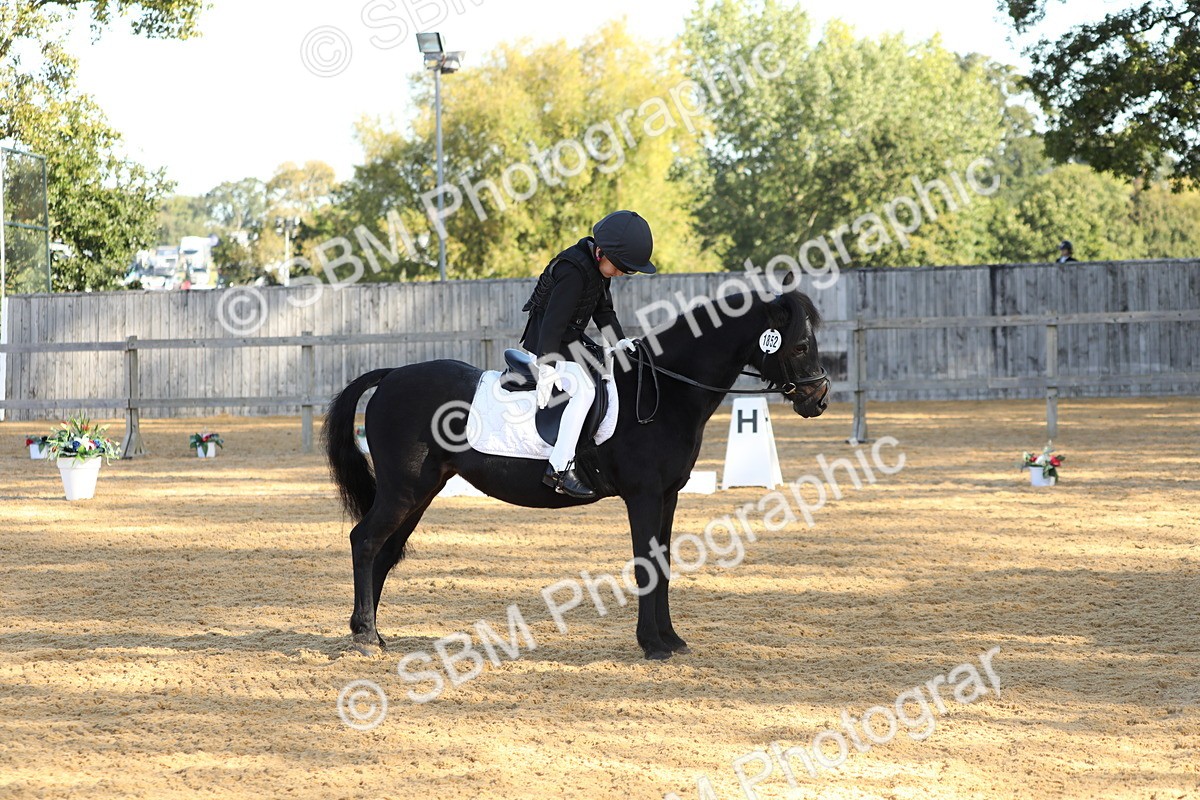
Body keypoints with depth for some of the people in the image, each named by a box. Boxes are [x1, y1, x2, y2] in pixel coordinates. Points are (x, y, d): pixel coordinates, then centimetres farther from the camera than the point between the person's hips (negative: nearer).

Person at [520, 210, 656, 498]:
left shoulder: (599, 267, 6)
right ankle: (559, 469, -32)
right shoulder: (573, 270, -24)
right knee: (584, 388, -28)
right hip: (544, 345, -10)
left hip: (571, 344, 10)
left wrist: (619, 340, 2)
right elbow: (554, 321, -29)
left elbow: (603, 310, 17)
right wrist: (548, 367, -32)